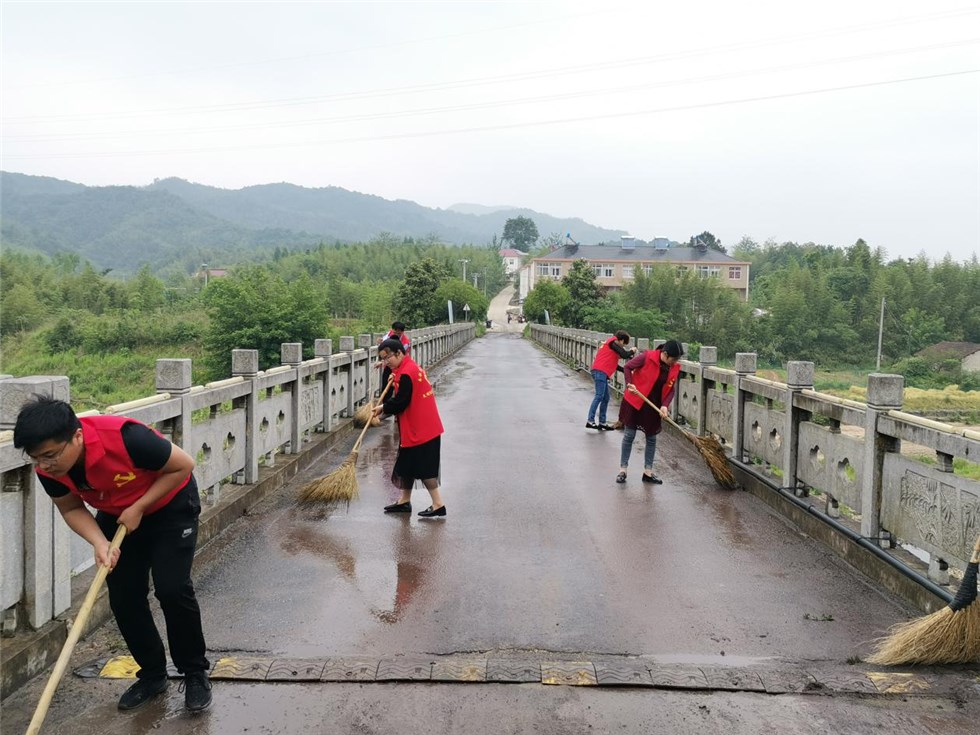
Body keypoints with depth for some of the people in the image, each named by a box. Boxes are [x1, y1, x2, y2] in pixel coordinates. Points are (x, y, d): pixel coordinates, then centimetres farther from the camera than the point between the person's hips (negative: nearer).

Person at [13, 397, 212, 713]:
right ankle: (152, 675, 21)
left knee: (172, 589, -14)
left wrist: (138, 508, -24)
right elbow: (72, 509, -4)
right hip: (117, 516, 5)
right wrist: (100, 544, -22)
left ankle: (195, 673, 7)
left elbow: (183, 465, -25)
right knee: (124, 598, 0)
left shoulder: (125, 438, -39)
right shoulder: (49, 471, -23)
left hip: (170, 505, -5)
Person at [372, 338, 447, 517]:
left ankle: (438, 506, 3)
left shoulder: (406, 374, -21)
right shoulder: (412, 367, 11)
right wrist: (385, 406, 2)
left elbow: (400, 403, -20)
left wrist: (383, 408, -4)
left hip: (419, 430, -10)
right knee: (407, 464, 18)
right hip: (418, 427, 10)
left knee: (424, 469, -3)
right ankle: (404, 502, 29)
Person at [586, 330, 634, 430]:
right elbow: (624, 355, -12)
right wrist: (631, 351, 8)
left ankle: (602, 423, 7)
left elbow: (613, 364, 27)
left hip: (602, 373, 10)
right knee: (599, 396, -15)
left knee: (606, 398, 8)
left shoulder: (610, 343, 25)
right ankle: (590, 421, -21)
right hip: (600, 372, -10)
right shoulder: (613, 342, -3)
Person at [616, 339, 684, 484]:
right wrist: (630, 385, -22)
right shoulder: (647, 357, -19)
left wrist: (665, 405, -16)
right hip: (635, 402, -4)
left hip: (654, 406, 4)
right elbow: (628, 367, -9)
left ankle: (648, 472, 21)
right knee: (629, 435, 3)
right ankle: (622, 469, 14)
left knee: (651, 438, 10)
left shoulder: (675, 367, -5)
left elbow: (671, 389, -1)